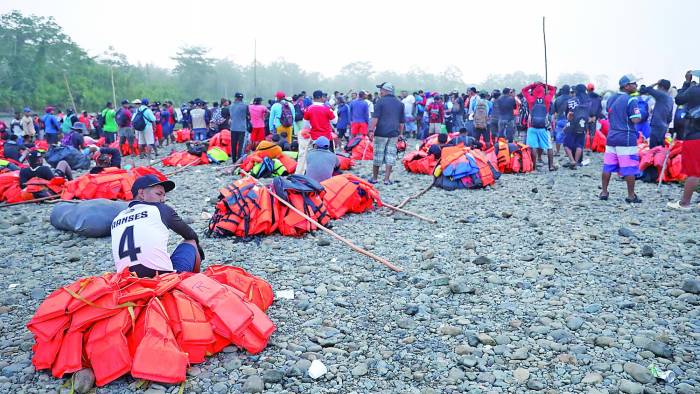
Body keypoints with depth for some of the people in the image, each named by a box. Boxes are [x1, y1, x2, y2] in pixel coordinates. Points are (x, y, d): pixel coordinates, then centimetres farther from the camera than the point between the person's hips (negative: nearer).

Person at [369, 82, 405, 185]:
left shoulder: (380, 101, -3)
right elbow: (401, 121, 16)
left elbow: (375, 118, -10)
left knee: (378, 155, 4)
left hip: (381, 133, -4)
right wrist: (401, 133, 22)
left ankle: (374, 178, 13)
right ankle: (387, 179, 3)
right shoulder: (400, 103, 13)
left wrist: (371, 130, -10)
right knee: (390, 155, 5)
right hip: (394, 134, 4)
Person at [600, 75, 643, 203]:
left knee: (607, 167, 10)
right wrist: (639, 113, 5)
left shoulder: (610, 99, 11)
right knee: (629, 169, 0)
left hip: (611, 138, 7)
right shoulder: (630, 100, -11)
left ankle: (604, 192, 15)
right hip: (627, 139, -7)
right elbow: (636, 119, -14)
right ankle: (631, 195, 5)